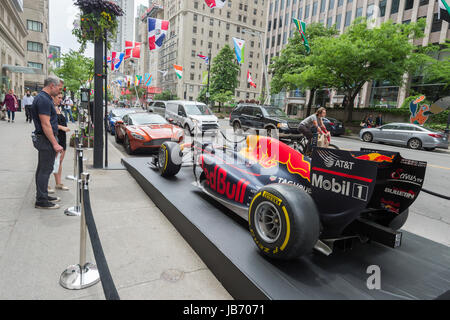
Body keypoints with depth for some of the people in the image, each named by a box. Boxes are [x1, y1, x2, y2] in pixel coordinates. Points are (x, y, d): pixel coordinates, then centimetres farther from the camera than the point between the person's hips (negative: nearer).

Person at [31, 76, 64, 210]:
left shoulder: (44, 98, 16)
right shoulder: (43, 100, -17)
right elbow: (45, 125, -22)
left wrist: (54, 141, 22)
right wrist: (55, 144, -21)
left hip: (44, 139, 11)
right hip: (46, 140, -11)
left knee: (42, 169, 16)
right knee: (45, 170, -5)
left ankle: (43, 195, 28)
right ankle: (41, 201, 2)